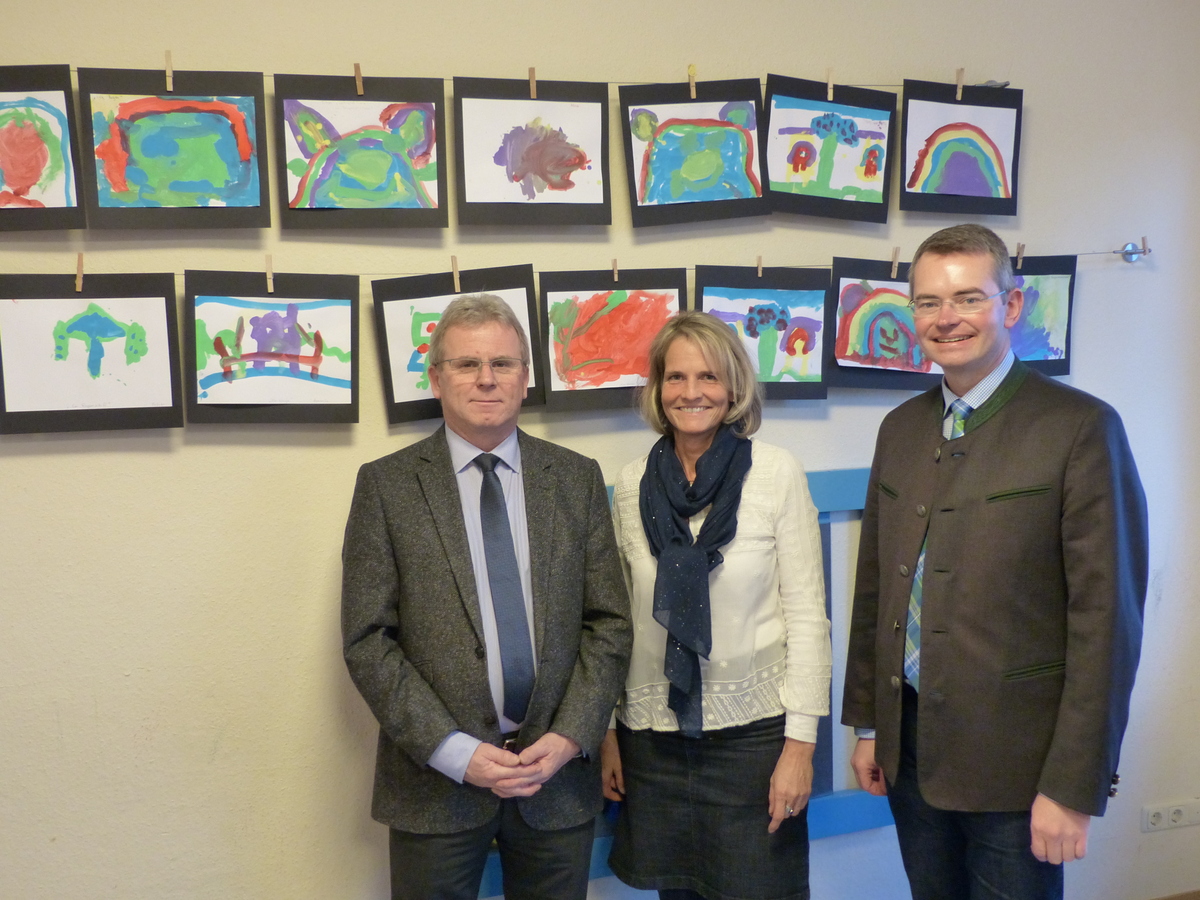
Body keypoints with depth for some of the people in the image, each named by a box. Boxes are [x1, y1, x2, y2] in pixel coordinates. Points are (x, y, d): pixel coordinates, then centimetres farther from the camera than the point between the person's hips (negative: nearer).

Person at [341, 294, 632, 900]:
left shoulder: (577, 479, 3)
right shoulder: (386, 484, -3)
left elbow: (609, 623, 3)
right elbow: (366, 640, -6)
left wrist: (570, 737, -9)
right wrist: (455, 752, -12)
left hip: (558, 765, 2)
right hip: (437, 776, -1)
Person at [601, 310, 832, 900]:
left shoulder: (777, 473, -8)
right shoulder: (632, 484, 0)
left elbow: (806, 614, -7)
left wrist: (801, 742, -10)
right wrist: (607, 732, 7)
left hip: (753, 729, -3)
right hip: (653, 733, 3)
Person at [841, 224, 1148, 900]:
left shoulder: (1080, 428, -12)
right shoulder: (901, 428, 6)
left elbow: (1106, 616, -14)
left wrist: (1075, 786, -14)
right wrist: (867, 723, 12)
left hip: (1015, 763, -5)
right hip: (908, 748, 5)